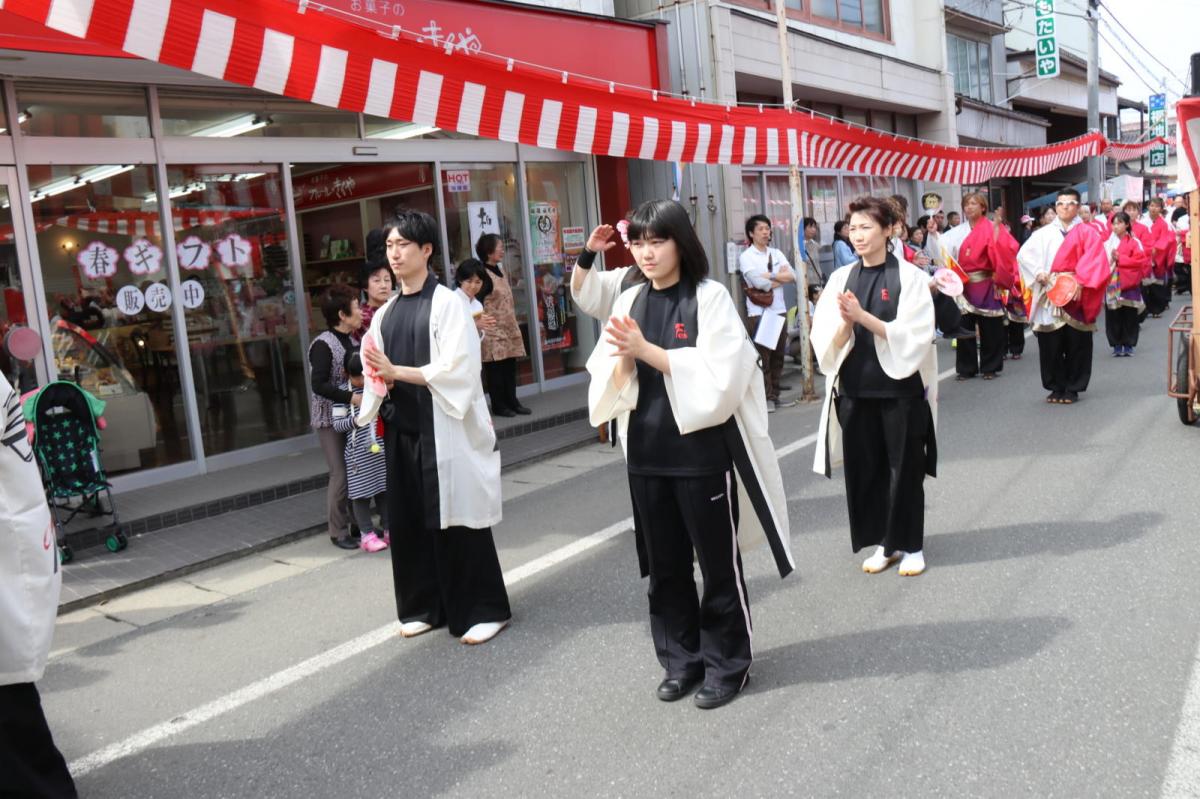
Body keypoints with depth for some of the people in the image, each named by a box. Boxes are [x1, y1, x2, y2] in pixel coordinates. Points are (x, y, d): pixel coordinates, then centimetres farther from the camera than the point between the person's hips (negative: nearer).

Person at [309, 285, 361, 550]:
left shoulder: (352, 341, 8)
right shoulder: (322, 345, -14)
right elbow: (319, 385, -23)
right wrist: (351, 397, -31)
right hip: (329, 418, -6)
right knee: (341, 474, -4)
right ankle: (337, 531, 10)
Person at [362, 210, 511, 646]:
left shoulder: (447, 303, -6)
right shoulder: (385, 313, 13)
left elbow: (456, 368, -14)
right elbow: (377, 372, 18)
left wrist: (397, 372, -15)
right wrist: (380, 382, -5)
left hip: (443, 428, -6)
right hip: (401, 429, 6)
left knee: (455, 519, -2)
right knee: (408, 521, 10)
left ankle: (483, 609, 9)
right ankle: (425, 606, 24)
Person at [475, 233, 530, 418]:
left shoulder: (501, 271, 14)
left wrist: (514, 325, 20)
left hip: (509, 329, 8)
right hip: (493, 332, -8)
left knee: (510, 368, 9)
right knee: (496, 370, 0)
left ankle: (512, 402, 17)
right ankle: (498, 406, 7)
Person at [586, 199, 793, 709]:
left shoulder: (710, 297, -8)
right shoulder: (629, 302, 7)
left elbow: (716, 376, -16)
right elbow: (612, 384, 6)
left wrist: (646, 350, -20)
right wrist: (624, 356, -16)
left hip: (703, 448, -5)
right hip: (646, 452, 5)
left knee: (718, 560, 6)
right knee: (663, 563, 13)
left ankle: (727, 663, 22)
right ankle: (682, 658, 29)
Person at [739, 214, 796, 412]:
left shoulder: (776, 253, 14)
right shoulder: (746, 257, -4)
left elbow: (792, 276, 2)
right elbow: (758, 283, -17)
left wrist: (770, 275, -10)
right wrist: (780, 278, -4)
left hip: (779, 310, 6)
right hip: (758, 312, -6)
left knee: (778, 356, 9)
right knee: (762, 357, -4)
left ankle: (774, 395, 18)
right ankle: (766, 398, 1)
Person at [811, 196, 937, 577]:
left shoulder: (910, 276, -6)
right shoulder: (841, 278, 5)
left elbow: (912, 336, -13)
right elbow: (827, 341, 2)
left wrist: (863, 316, -21)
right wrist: (846, 322, -19)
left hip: (901, 387, -4)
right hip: (854, 389, 4)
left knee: (905, 468, 5)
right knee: (864, 469, 9)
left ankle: (911, 545, 20)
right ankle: (883, 542, 24)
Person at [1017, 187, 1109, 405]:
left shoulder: (1087, 233, 5)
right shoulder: (1043, 233, 12)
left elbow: (1095, 261, -7)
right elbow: (1024, 255, 5)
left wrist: (1080, 282, -20)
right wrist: (1038, 272, -11)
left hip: (1076, 296, -2)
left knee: (1077, 344, 1)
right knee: (1050, 344, 2)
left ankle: (1072, 388, 11)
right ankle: (1056, 387, 13)